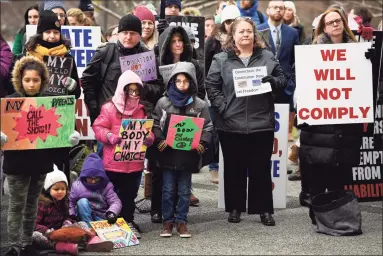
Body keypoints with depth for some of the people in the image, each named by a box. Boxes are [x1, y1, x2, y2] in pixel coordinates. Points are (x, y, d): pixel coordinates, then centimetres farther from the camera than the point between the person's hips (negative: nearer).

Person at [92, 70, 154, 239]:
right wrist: (110, 136, -24)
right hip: (114, 162, -3)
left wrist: (149, 138, -11)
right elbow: (98, 128, -7)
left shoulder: (144, 109, 7)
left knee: (130, 195, 14)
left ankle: (128, 222, 27)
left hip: (135, 162, 4)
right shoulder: (109, 108, -6)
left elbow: (149, 130, 11)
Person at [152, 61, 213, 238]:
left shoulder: (200, 105, 1)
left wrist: (202, 143, -11)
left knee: (184, 191, 8)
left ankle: (181, 222, 17)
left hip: (188, 155, 0)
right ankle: (168, 221, 16)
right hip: (168, 154, 0)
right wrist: (159, 141, -11)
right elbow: (155, 125, 3)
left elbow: (207, 128, 3)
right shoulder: (163, 103, 1)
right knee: (168, 190, 7)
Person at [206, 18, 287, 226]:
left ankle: (264, 209, 13)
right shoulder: (221, 59, 3)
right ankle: (235, 208, 19)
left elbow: (283, 80, 9)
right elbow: (211, 86, 0)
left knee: (261, 168, 5)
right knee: (234, 168, 8)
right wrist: (222, 107, -11)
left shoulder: (267, 57, 8)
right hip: (231, 123, -1)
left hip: (261, 123, 1)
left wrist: (272, 81, -12)